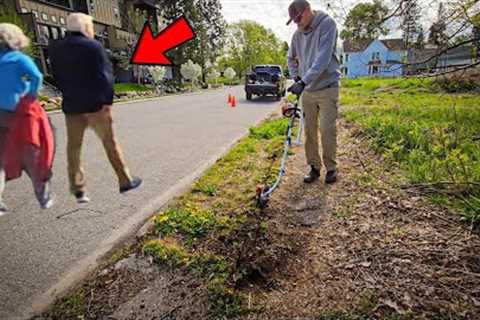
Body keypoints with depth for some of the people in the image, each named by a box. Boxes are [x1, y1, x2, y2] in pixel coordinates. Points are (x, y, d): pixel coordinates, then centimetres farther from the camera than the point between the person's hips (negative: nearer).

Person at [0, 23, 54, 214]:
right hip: (21, 112, -4)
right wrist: (31, 97, -10)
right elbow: (37, 76, -22)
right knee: (33, 155, 9)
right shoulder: (19, 59, -5)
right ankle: (44, 198, 18)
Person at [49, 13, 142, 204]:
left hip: (71, 105, 5)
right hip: (95, 103, -4)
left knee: (73, 147, 8)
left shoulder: (55, 48, 9)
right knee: (110, 142, 5)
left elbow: (57, 77, 13)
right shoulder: (93, 46, -7)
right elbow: (105, 74, -14)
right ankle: (125, 181, 12)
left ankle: (78, 190, 8)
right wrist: (108, 101, -13)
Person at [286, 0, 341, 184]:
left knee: (327, 130, -5)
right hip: (307, 91, 5)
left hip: (327, 88, -5)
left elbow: (323, 59, -22)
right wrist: (296, 77, 7)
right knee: (309, 131, 5)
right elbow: (291, 58, 22)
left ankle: (330, 167, 12)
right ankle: (314, 167, 17)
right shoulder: (297, 34, 6)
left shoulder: (327, 24, -10)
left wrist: (304, 81, -29)